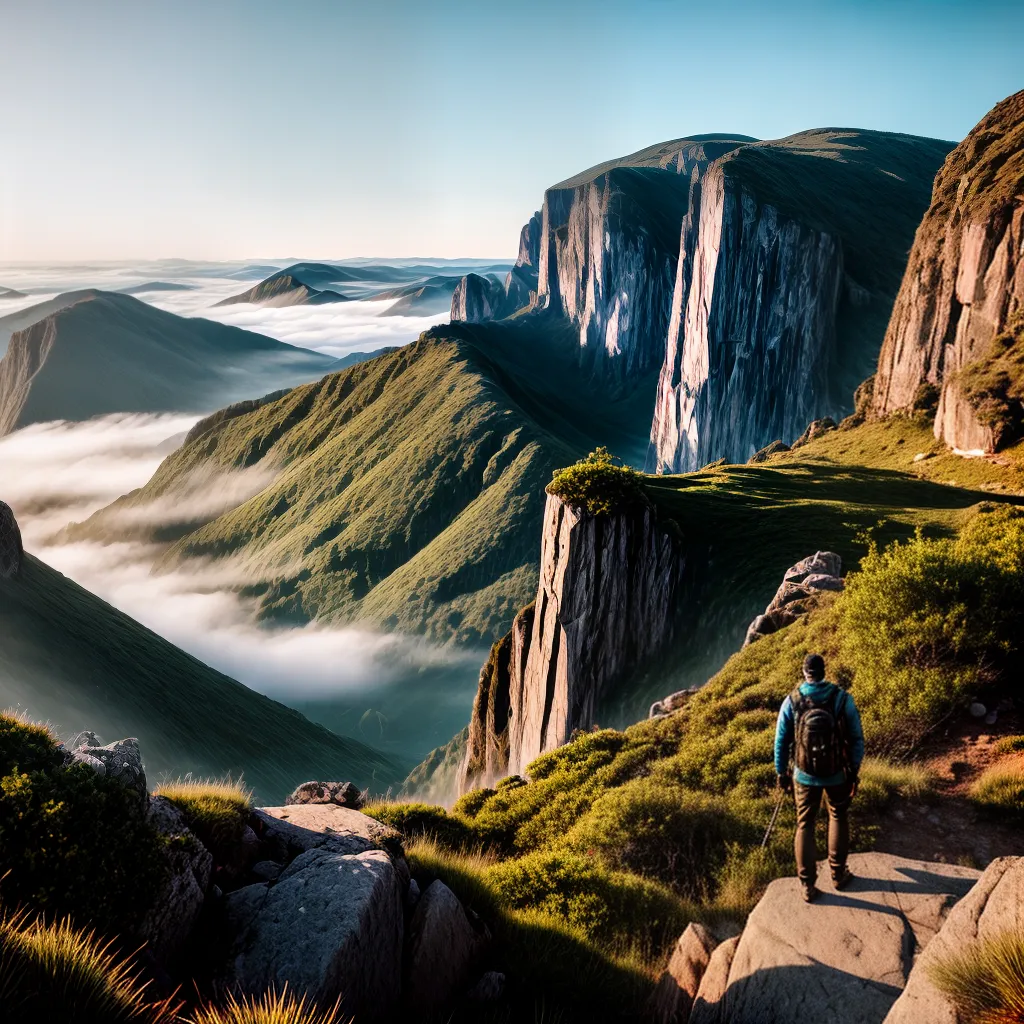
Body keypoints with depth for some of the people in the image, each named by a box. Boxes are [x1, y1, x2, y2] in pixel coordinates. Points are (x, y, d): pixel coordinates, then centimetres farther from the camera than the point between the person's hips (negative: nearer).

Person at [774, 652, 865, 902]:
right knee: (838, 818, 25)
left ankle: (808, 886, 19)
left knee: (805, 826, 15)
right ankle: (838, 874, 35)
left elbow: (781, 742, -5)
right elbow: (856, 739, -9)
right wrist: (854, 771, 4)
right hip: (837, 774, 0)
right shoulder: (842, 698, -14)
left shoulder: (792, 701, -13)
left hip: (805, 775, 0)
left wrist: (781, 773, 8)